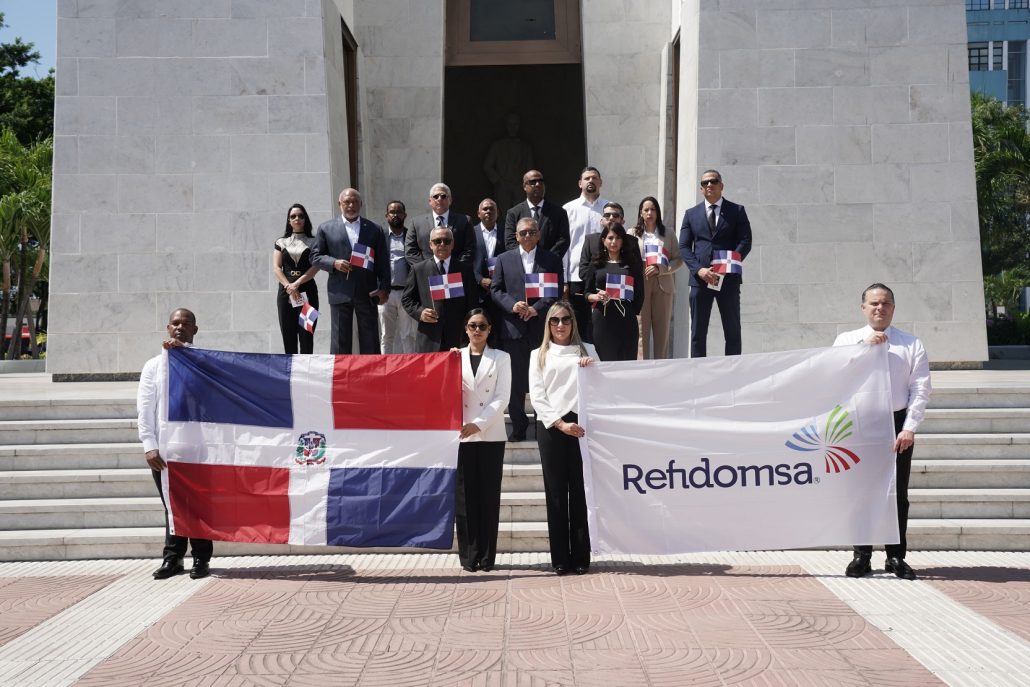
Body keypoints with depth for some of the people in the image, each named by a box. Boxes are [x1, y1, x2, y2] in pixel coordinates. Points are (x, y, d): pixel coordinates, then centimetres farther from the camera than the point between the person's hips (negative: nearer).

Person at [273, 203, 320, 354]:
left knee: (306, 336, -6)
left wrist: (297, 283, -13)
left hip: (307, 291, -2)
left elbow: (316, 266, -3)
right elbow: (276, 268, 4)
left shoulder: (313, 242, 8)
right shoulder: (281, 242, 12)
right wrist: (288, 286, -12)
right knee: (288, 336, 0)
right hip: (286, 292, 2)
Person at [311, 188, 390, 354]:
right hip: (340, 293, -1)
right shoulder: (326, 228, 7)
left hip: (367, 293, 1)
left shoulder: (375, 229, 9)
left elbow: (383, 262, 7)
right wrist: (334, 263, -12)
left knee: (370, 342, 3)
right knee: (340, 341, 2)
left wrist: (384, 289, -2)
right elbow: (315, 256, 7)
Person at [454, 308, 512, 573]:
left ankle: (487, 555, 5)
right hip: (462, 433, 1)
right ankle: (468, 555, 4)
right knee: (465, 495, -1)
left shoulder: (501, 358, 8)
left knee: (489, 495, 0)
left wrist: (478, 424, -12)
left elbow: (502, 397, -1)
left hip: (491, 434, -1)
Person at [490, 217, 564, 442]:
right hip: (513, 328, 1)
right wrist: (512, 305, -12)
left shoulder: (552, 260, 6)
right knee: (515, 381, 4)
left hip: (542, 326, -1)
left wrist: (537, 308, -13)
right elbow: (495, 289, 6)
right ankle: (518, 427, 14)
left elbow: (557, 291, 1)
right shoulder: (504, 259, 10)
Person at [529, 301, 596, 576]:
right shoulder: (539, 355, 13)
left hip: (580, 423, 0)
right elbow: (537, 396, 4)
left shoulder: (587, 350, 16)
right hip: (551, 426, 0)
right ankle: (560, 558, 2)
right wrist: (560, 423, -9)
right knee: (556, 492, 0)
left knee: (580, 492, -2)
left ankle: (581, 557, 1)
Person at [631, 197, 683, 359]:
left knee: (662, 330, 2)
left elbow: (678, 260, 6)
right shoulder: (633, 234, 10)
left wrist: (660, 269, -9)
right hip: (639, 286, -1)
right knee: (641, 329, -6)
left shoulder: (668, 234, 13)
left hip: (662, 285, 2)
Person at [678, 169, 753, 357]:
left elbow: (745, 242, 0)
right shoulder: (691, 214, 12)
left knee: (732, 331, 1)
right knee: (698, 332, 2)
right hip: (700, 279, 1)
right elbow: (684, 247, 5)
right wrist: (699, 269, -11)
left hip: (728, 278, -1)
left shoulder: (737, 211, 8)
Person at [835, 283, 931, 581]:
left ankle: (896, 556, 14)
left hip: (897, 424, 0)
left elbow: (921, 389, -2)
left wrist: (909, 429, -12)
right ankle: (861, 555, 13)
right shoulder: (847, 340, 7)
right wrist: (865, 345, -16)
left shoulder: (912, 345, 4)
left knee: (897, 493, 4)